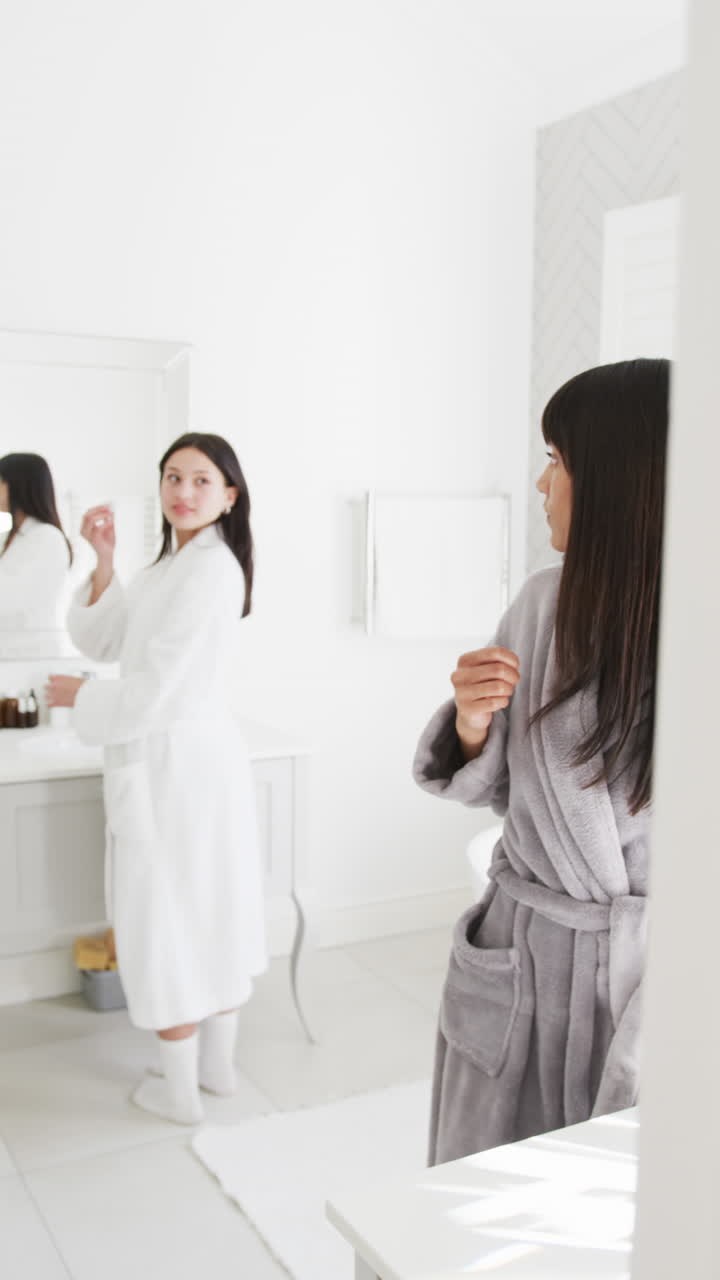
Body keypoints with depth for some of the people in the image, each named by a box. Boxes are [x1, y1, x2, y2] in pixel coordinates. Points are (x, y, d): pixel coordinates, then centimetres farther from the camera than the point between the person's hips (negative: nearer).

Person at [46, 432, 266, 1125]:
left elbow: (151, 693, -21)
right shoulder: (174, 563, 13)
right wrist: (104, 562, -4)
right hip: (197, 754, 10)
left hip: (172, 761, -9)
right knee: (209, 909, 17)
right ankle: (217, 1062, 33)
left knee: (167, 918, 4)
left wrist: (79, 696, -5)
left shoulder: (209, 571, -19)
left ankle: (179, 1090, 20)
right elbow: (103, 640, 9)